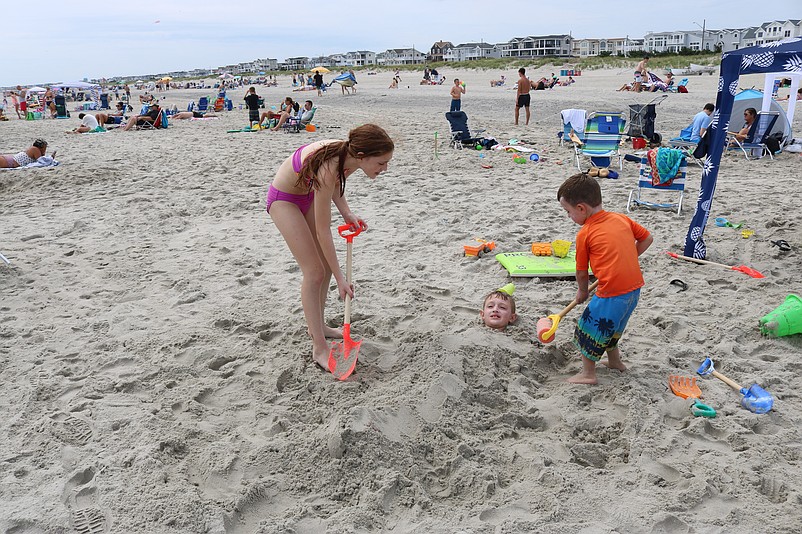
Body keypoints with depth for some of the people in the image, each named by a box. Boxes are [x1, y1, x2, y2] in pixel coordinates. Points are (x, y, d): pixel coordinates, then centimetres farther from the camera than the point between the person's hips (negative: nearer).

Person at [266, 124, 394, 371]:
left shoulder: (347, 156, -19)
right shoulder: (328, 169, -40)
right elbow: (323, 232, -33)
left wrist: (346, 213, -9)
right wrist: (340, 278, -27)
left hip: (308, 194, 8)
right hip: (284, 200, -8)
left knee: (326, 265, 10)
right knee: (314, 271, -10)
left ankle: (316, 326, 28)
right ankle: (319, 348, -1)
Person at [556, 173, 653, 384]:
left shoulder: (584, 234, -6)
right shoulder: (622, 218, 8)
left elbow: (582, 271, 3)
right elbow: (647, 238, 16)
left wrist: (582, 291, 21)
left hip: (612, 293, -7)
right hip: (635, 288, 7)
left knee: (589, 328, 11)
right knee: (610, 325, 28)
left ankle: (588, 373, 19)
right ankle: (615, 361, 43)